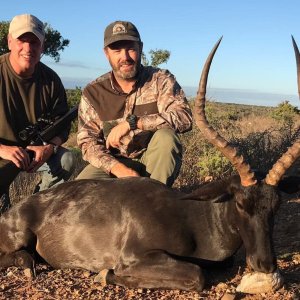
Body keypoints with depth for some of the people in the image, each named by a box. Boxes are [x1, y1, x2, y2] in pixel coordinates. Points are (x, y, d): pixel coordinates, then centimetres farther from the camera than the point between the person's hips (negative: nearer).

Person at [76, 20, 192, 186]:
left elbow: (184, 117, -24)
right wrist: (118, 168, -28)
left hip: (155, 162, 0)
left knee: (166, 137, -31)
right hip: (114, 162, 0)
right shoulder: (93, 93, -5)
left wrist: (132, 122, -32)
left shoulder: (161, 79, -9)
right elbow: (88, 141, -9)